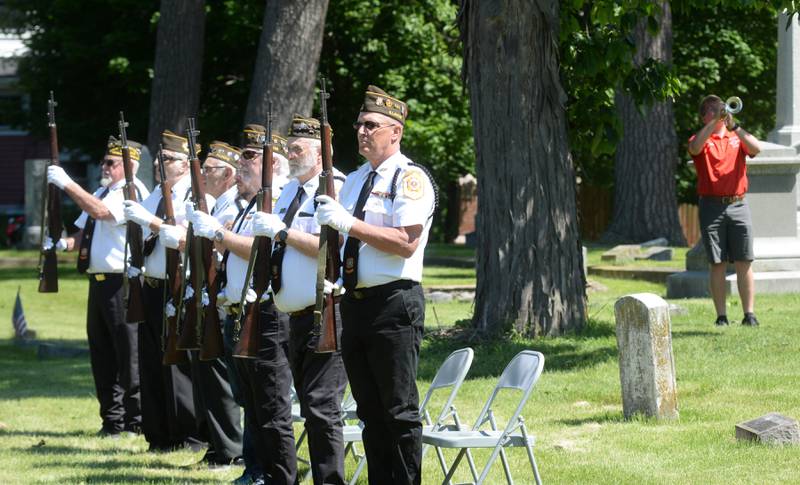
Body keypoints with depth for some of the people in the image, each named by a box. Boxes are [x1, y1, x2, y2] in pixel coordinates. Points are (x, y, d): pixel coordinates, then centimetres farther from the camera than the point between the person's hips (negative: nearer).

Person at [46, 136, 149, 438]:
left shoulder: (133, 192, -9)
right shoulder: (99, 193, 19)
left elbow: (100, 211, -24)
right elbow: (84, 232, 23)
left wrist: (66, 184, -21)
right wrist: (65, 243, 2)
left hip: (122, 284, -9)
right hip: (98, 280, 9)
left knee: (129, 354, -6)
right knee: (101, 353, 10)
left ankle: (136, 420, 0)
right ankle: (112, 420, 17)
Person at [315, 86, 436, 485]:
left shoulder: (410, 178, -8)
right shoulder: (355, 181, 18)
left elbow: (406, 243, -20)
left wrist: (349, 223, -21)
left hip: (393, 302, -8)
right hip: (354, 302, 8)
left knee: (399, 410, -5)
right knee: (369, 409, 11)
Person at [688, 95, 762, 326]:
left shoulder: (737, 138, 14)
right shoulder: (702, 140, 7)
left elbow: (756, 148, -6)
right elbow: (695, 147, -17)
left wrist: (734, 126, -15)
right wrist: (715, 121, -21)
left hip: (738, 204, 2)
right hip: (712, 206, -2)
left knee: (744, 262, -2)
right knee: (717, 264, 0)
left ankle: (749, 314, 0)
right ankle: (721, 316, 2)